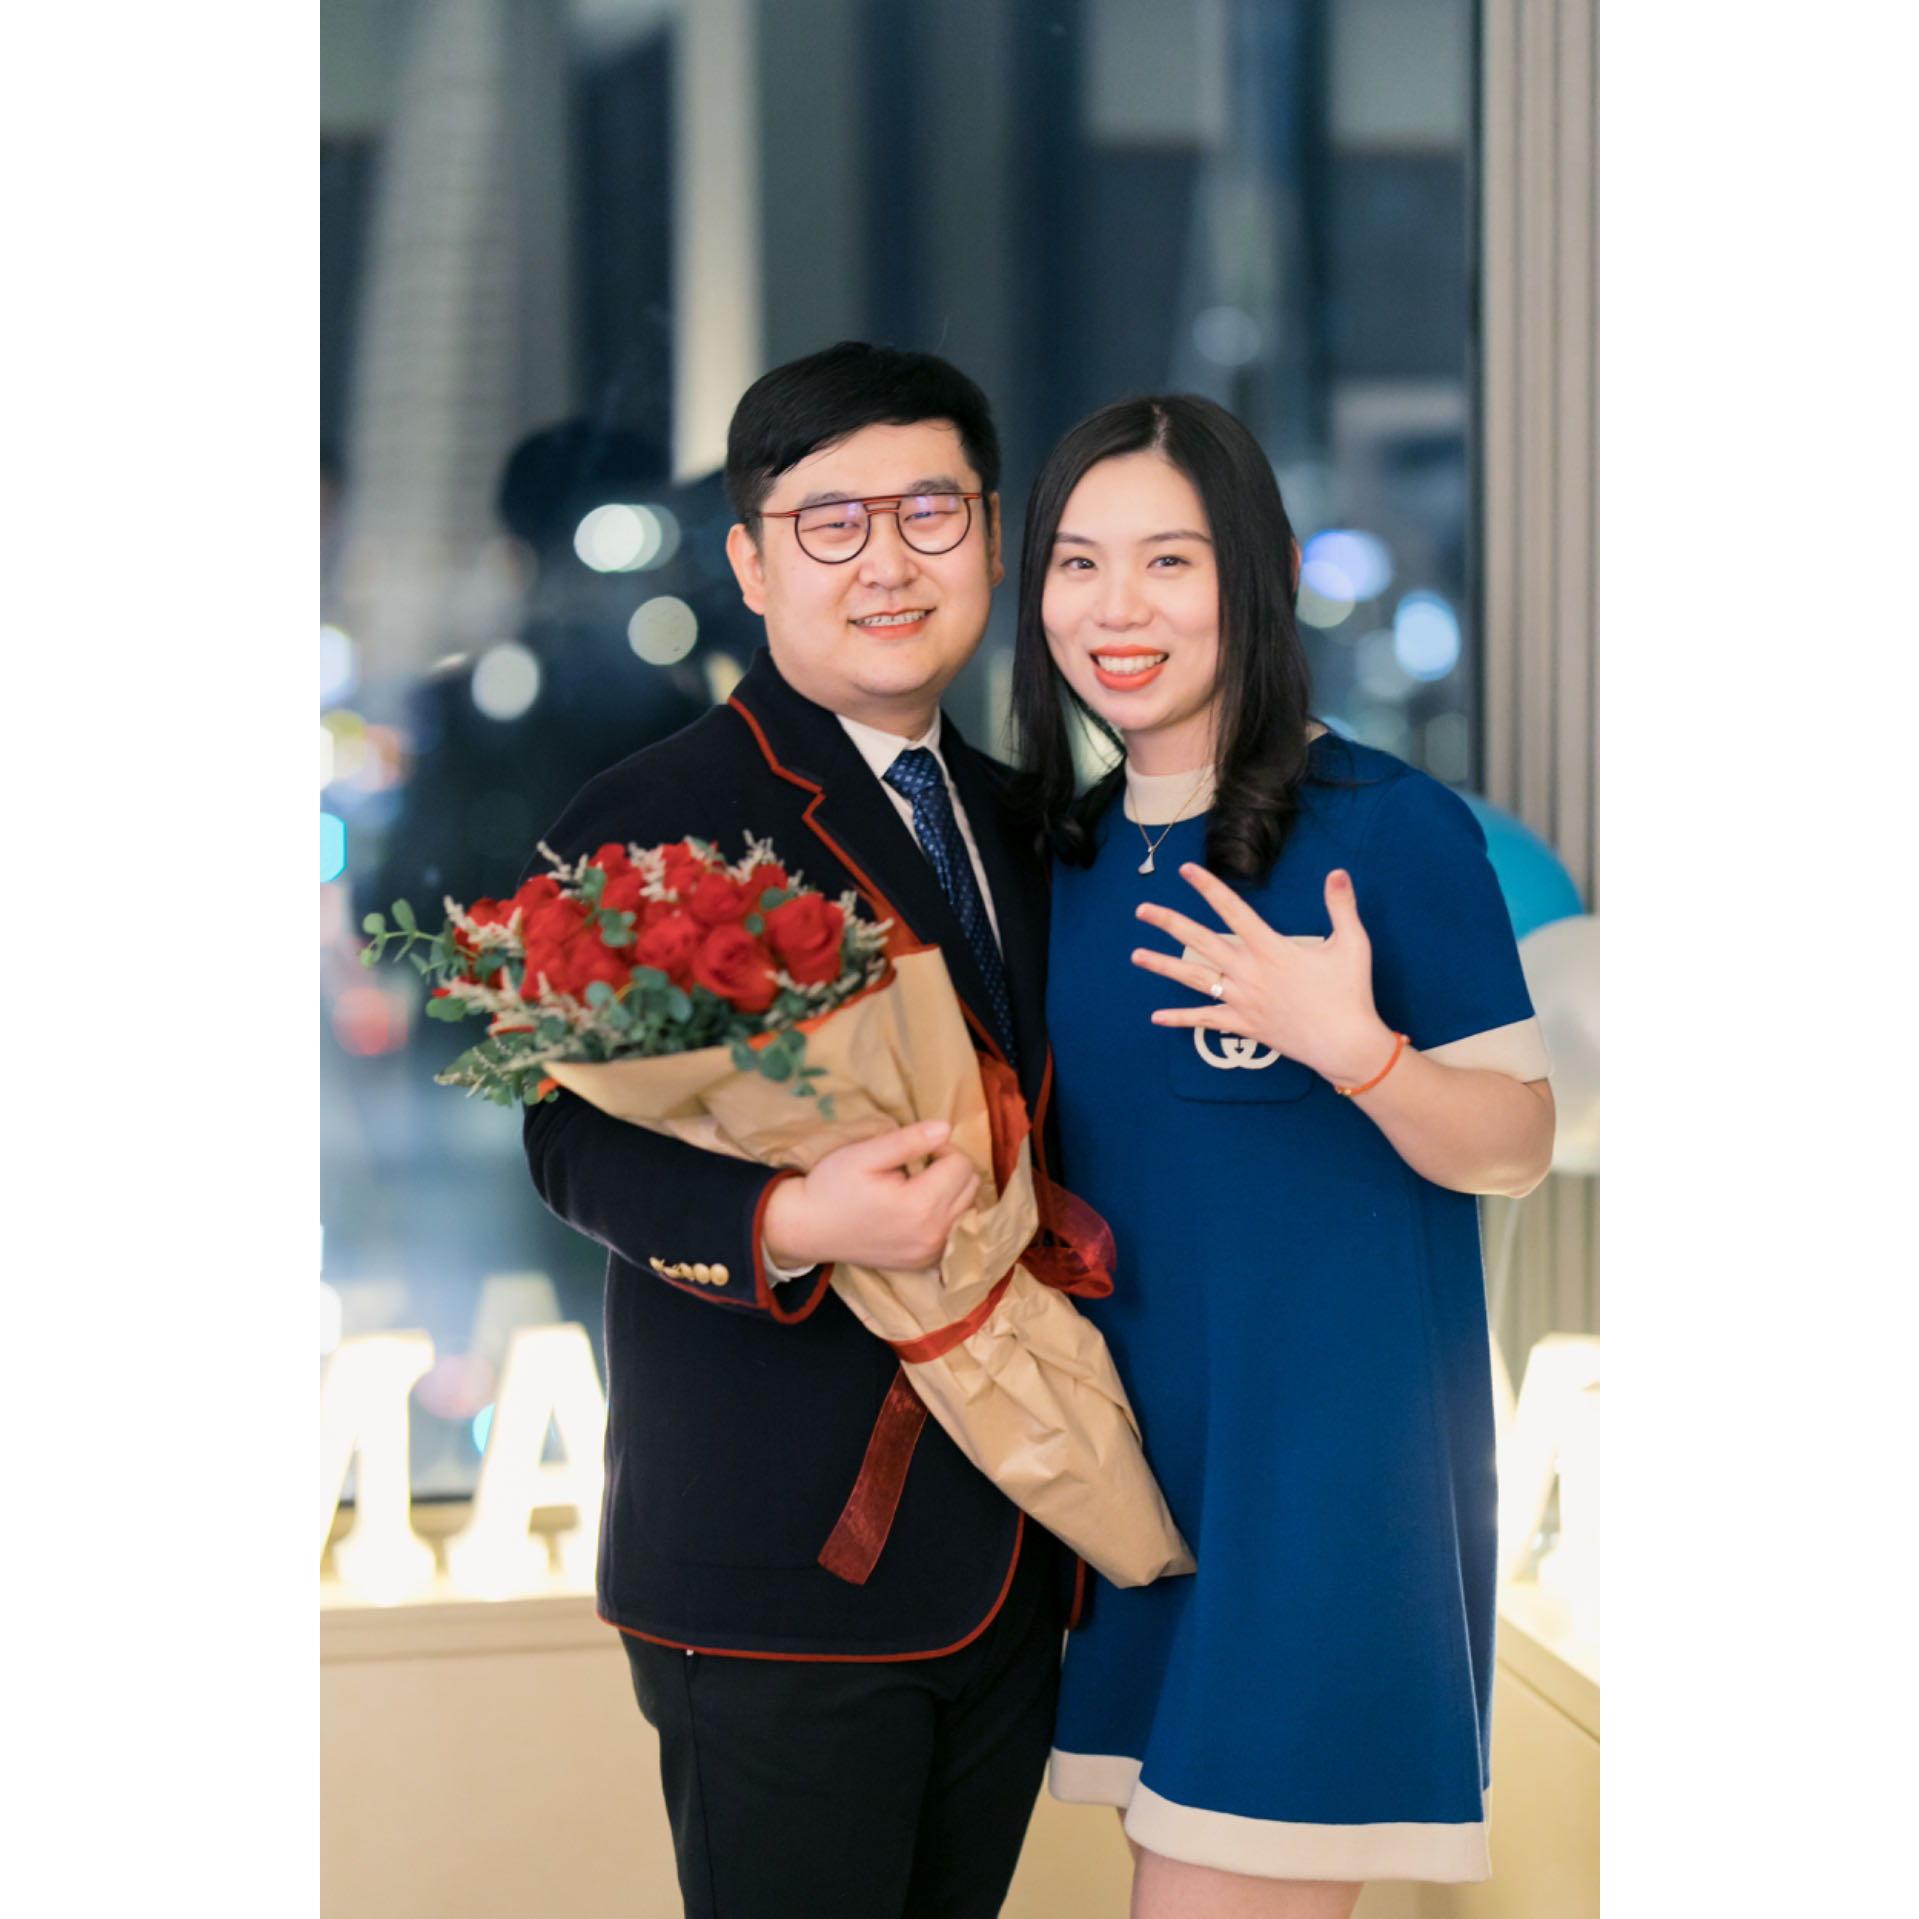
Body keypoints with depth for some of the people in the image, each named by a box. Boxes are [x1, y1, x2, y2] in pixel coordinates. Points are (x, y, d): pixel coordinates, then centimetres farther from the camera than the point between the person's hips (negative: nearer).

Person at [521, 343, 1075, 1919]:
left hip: (1011, 1561, 7)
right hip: (782, 1574, -7)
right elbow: (581, 1139, -15)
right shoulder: (648, 825, -8)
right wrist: (790, 1226, -31)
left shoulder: (1019, 822, 14)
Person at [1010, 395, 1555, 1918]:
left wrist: (1351, 1045, -27)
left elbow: (1516, 1147, -10)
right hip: (1141, 1441, 6)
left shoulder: (1387, 825, -10)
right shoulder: (1076, 846, 9)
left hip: (1329, 1438, -6)